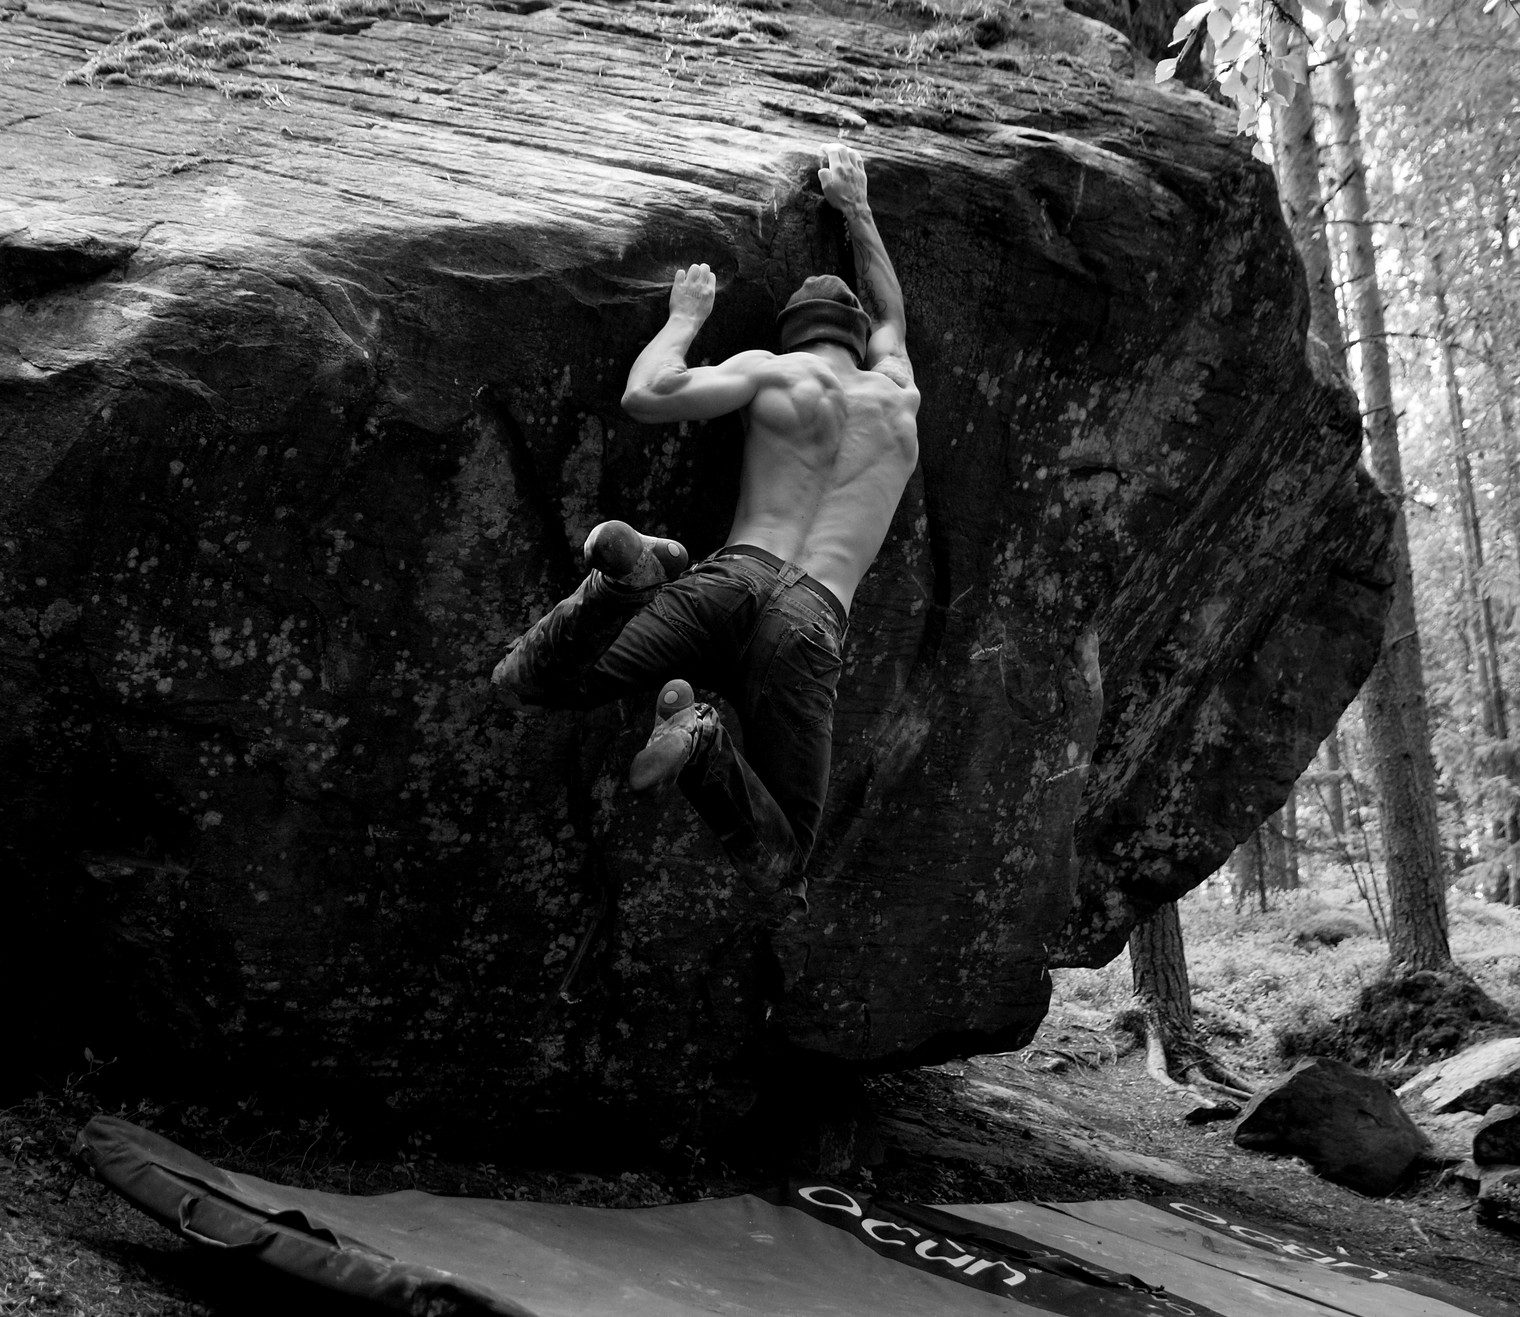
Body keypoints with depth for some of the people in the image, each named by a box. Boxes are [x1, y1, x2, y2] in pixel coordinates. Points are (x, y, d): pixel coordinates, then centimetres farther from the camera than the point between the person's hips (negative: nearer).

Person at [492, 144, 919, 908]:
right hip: (812, 617, 1)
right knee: (779, 869, 4)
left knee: (517, 686, 4)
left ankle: (629, 582, -25)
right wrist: (854, 210, 58)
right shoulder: (900, 396, 27)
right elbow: (889, 318, 50)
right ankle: (705, 747, -30)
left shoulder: (769, 370, 16)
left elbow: (644, 399, 3)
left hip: (729, 578, 0)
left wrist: (685, 319, 21)